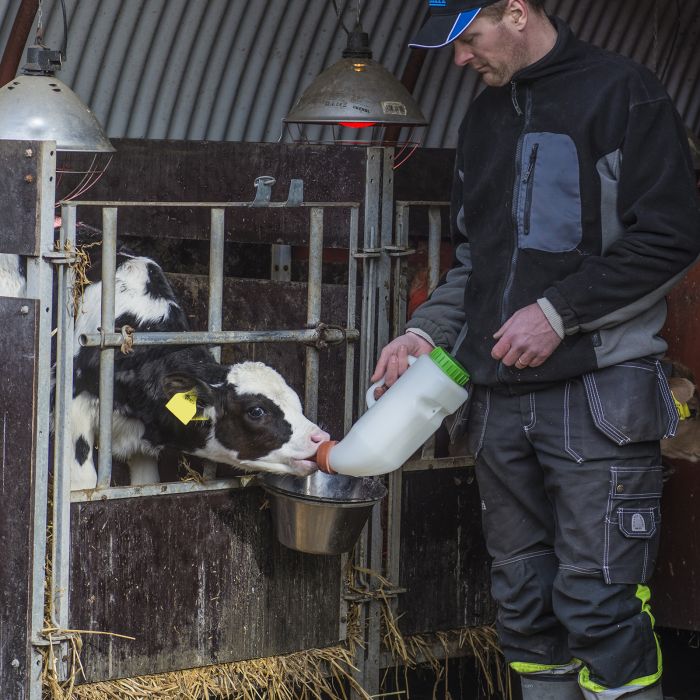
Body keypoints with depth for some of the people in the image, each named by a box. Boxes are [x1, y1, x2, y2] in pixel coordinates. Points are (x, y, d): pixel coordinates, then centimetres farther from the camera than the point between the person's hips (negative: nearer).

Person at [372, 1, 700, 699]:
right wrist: (425, 332, 9)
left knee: (599, 605, -11)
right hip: (501, 398, 7)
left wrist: (558, 312, -14)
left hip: (598, 392, -7)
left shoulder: (620, 93, -5)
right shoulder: (485, 117, 18)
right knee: (523, 601, 9)